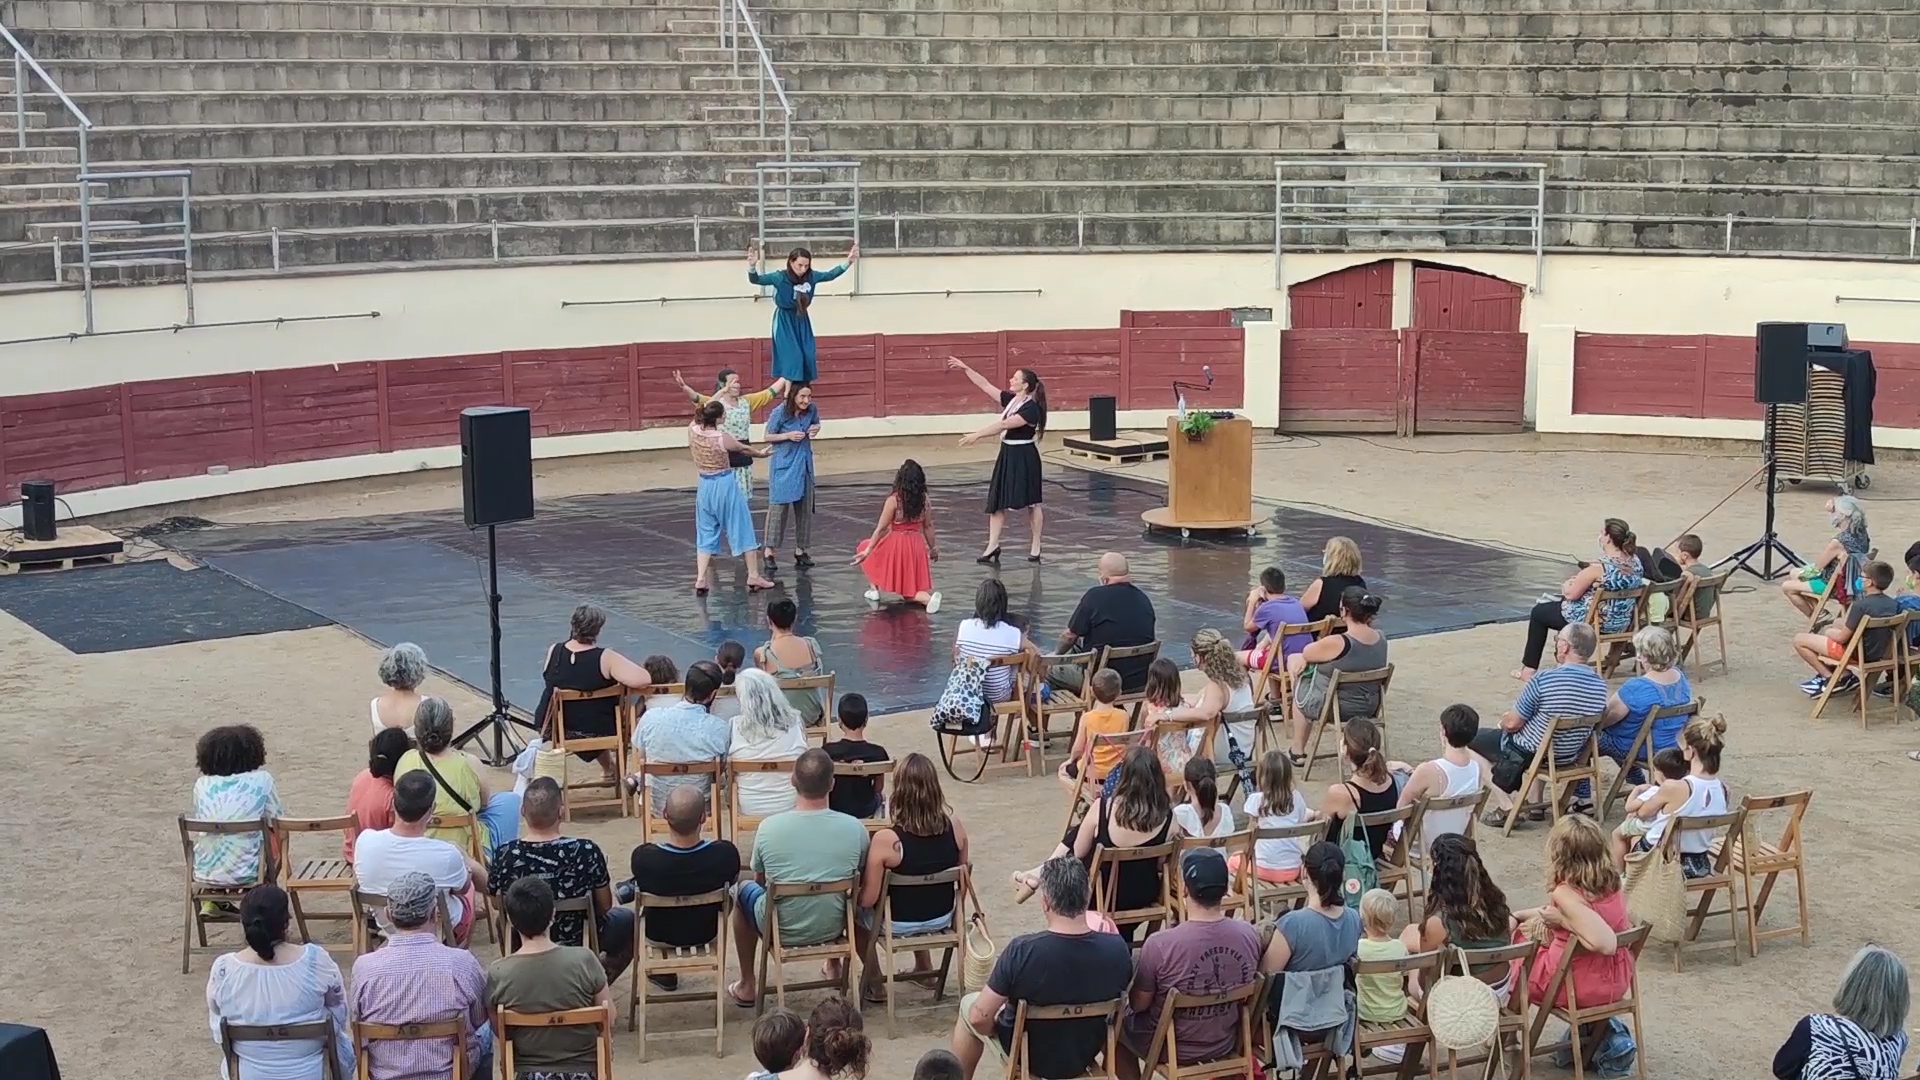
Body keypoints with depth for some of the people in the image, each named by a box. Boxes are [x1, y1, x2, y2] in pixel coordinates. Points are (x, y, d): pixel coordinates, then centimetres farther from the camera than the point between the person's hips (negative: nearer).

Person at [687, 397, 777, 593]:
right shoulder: (724, 438, -20)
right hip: (725, 485, -5)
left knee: (706, 534, 14)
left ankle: (700, 580, 7)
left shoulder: (693, 431, -9)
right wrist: (761, 453, 22)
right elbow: (745, 449, 0)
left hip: (705, 486, 5)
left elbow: (700, 414, 13)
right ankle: (753, 576, 15)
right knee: (742, 530, 9)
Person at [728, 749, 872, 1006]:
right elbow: (857, 880, 1)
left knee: (744, 889, 31)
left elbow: (760, 880, 0)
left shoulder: (769, 827, -19)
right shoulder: (855, 829, -18)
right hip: (832, 929, 1)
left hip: (782, 930, -1)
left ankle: (747, 986, 38)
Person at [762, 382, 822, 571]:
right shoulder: (780, 412, -16)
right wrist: (788, 436, -20)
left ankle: (800, 550, 20)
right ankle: (769, 551, -1)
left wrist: (815, 429, -6)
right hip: (783, 465, -5)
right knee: (779, 505, -6)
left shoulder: (812, 410, -4)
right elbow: (768, 436, -7)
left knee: (805, 506, 9)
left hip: (804, 464, 5)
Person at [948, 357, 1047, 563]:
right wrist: (966, 369, 4)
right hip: (1007, 455, 8)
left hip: (1024, 457, -8)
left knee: (1031, 502, 4)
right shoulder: (1011, 400, 6)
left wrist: (977, 435, -27)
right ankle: (993, 546, 7)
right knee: (997, 501, 4)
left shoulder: (1031, 408, -19)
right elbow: (986, 386, 10)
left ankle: (1036, 547, 14)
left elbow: (1003, 425, -25)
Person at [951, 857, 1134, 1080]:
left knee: (968, 1005, 25)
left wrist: (994, 1031, -2)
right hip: (1086, 1054, 3)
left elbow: (979, 1018, -25)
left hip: (1029, 1057, -3)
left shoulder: (1021, 952, -32)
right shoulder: (1118, 950, -23)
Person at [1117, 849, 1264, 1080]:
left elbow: (1138, 1005, -14)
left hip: (1171, 1048, -4)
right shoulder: (1249, 934, -18)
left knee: (1119, 1021, 27)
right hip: (1226, 1044, 4)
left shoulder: (1160, 944, -30)